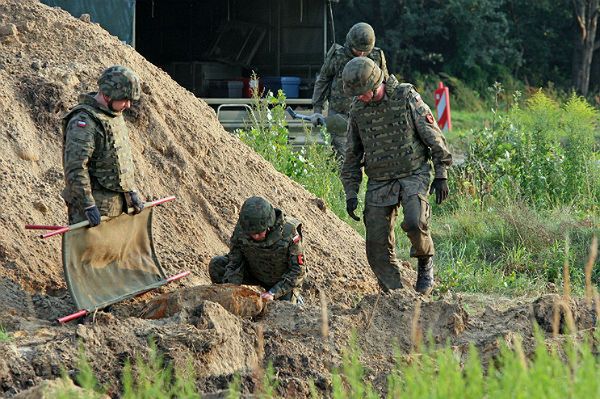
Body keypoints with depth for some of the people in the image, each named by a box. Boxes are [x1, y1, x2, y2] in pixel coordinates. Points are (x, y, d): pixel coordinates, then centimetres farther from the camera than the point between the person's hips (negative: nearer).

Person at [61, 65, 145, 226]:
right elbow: (75, 169, -24)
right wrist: (88, 205, -25)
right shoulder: (84, 122, -18)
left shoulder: (115, 116, 13)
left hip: (116, 204, 9)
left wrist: (132, 192, 19)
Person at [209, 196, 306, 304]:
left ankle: (296, 300, 16)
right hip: (254, 273, 3)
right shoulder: (241, 229, -24)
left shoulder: (289, 233, -32)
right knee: (216, 265, -17)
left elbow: (298, 271, -25)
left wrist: (273, 293, -32)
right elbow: (234, 262, -14)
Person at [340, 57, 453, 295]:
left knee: (413, 222, -28)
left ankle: (425, 261, 1)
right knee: (377, 245, -4)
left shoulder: (407, 97, -9)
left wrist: (441, 174, -5)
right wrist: (351, 193, 7)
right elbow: (352, 155, 12)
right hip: (378, 181, 4)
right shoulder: (357, 109, 4)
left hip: (413, 175, -4)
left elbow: (433, 136, -4)